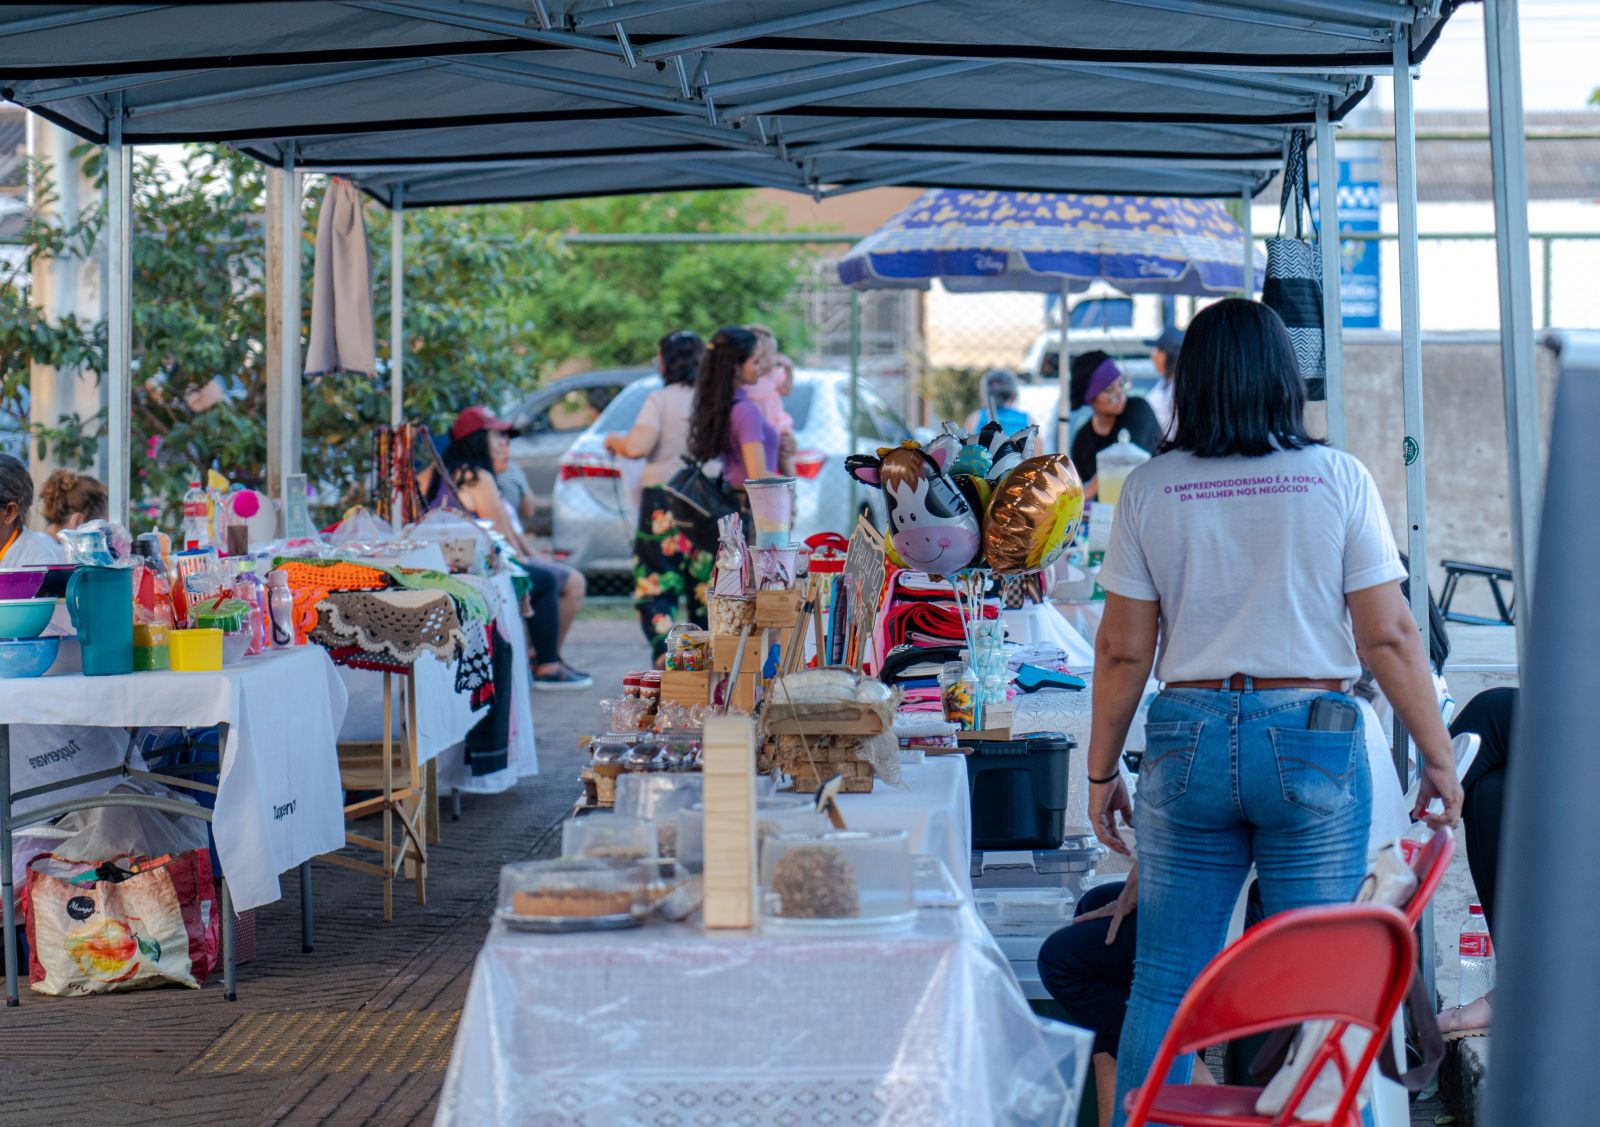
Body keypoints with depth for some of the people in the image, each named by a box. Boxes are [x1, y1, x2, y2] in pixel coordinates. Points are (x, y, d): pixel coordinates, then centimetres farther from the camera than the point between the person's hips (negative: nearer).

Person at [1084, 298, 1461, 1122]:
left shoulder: (1150, 487, 2)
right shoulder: (1337, 479, -2)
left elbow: (1122, 649, 2)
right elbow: (1388, 637, -3)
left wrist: (1101, 773, 12)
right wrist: (1438, 758, 6)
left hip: (1188, 741, 2)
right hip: (1314, 740, -1)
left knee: (1164, 986, 9)